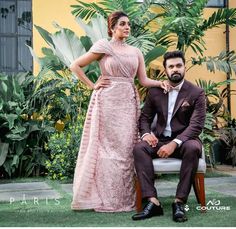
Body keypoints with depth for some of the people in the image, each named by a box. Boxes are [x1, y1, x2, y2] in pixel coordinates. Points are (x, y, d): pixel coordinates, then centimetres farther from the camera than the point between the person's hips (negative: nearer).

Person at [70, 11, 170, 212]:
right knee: (107, 148, -4)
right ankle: (105, 198, 4)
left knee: (126, 149, 4)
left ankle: (125, 197, 12)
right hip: (108, 102, -4)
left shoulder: (136, 52, 15)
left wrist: (160, 82, -9)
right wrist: (92, 86, -2)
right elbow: (75, 66, 2)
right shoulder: (103, 47, 1)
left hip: (128, 103, 5)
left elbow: (144, 80, 9)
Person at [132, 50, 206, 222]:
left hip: (184, 140, -3)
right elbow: (145, 117, 12)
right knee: (139, 148, -27)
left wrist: (174, 143, -27)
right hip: (160, 140, 3)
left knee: (193, 148, -37)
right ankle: (153, 202, -34)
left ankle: (180, 202, -31)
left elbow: (196, 125, -12)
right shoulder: (155, 91, 8)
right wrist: (146, 133, -13)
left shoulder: (196, 93, -3)